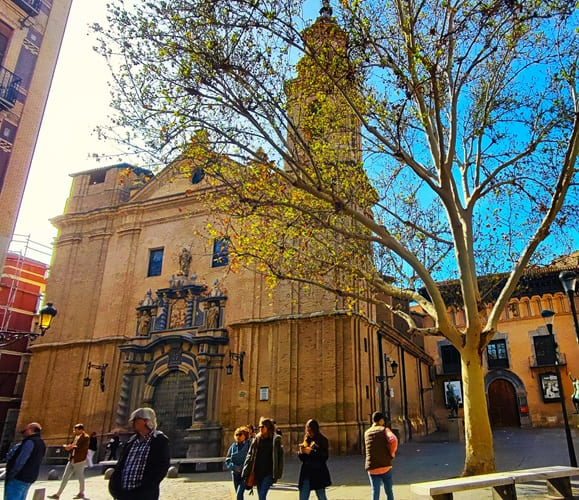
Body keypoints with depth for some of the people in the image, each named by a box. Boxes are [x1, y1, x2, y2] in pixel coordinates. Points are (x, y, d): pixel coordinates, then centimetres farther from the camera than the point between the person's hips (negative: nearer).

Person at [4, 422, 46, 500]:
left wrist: (10, 476, -11)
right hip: (28, 478, 10)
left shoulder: (30, 442, -16)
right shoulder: (41, 444, 15)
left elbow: (20, 461, -20)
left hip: (18, 478, -10)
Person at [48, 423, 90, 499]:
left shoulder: (86, 438, -14)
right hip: (72, 460, 8)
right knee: (65, 477, 8)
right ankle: (58, 494, 15)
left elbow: (81, 448, -22)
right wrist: (68, 447, -5)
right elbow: (72, 445, 16)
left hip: (79, 461, -8)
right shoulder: (76, 437, 11)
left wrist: (72, 447, -18)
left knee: (80, 477, 6)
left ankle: (81, 493, 24)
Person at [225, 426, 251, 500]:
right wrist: (234, 467, -10)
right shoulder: (233, 446, 8)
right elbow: (227, 460, 7)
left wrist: (242, 467, -19)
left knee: (239, 493, -17)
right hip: (235, 474, 5)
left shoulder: (249, 445, -5)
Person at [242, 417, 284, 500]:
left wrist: (277, 474, -11)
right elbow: (250, 455, 8)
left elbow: (279, 457, -6)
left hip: (268, 473, -5)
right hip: (258, 472, 5)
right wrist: (245, 473, 2)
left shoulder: (275, 440, -4)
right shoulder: (257, 439, 8)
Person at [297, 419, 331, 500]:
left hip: (318, 473, -5)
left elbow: (324, 457, -14)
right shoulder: (307, 440, 10)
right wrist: (301, 452, -10)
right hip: (306, 473, 5)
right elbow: (302, 458, 12)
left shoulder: (322, 440, -5)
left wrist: (311, 452, -19)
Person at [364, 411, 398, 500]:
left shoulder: (366, 433, 12)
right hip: (386, 466, -2)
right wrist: (392, 453, -6)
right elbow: (393, 440, -20)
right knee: (389, 492, 16)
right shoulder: (384, 430, 0)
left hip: (372, 469, 2)